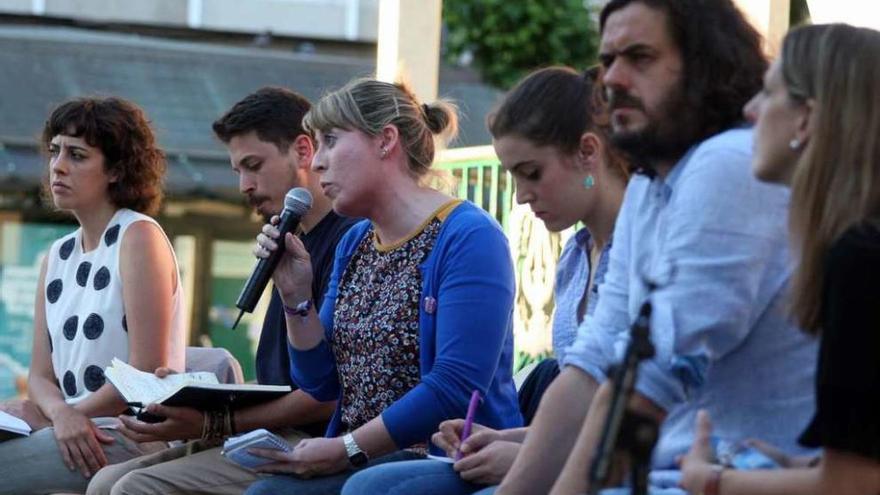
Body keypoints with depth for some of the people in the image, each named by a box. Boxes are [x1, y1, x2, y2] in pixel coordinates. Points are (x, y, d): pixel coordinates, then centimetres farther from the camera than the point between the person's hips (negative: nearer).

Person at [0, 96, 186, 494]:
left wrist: (45, 416, -9)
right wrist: (61, 412, -12)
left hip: (131, 435, -7)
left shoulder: (139, 236, -5)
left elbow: (147, 373, -12)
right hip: (78, 432, 7)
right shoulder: (57, 256, 17)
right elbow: (41, 376, 11)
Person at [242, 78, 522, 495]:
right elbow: (321, 383, 17)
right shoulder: (354, 245, 16)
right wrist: (296, 297, 3)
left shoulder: (468, 237, -11)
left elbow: (457, 388, -20)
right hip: (362, 460, 8)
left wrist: (347, 448, -18)